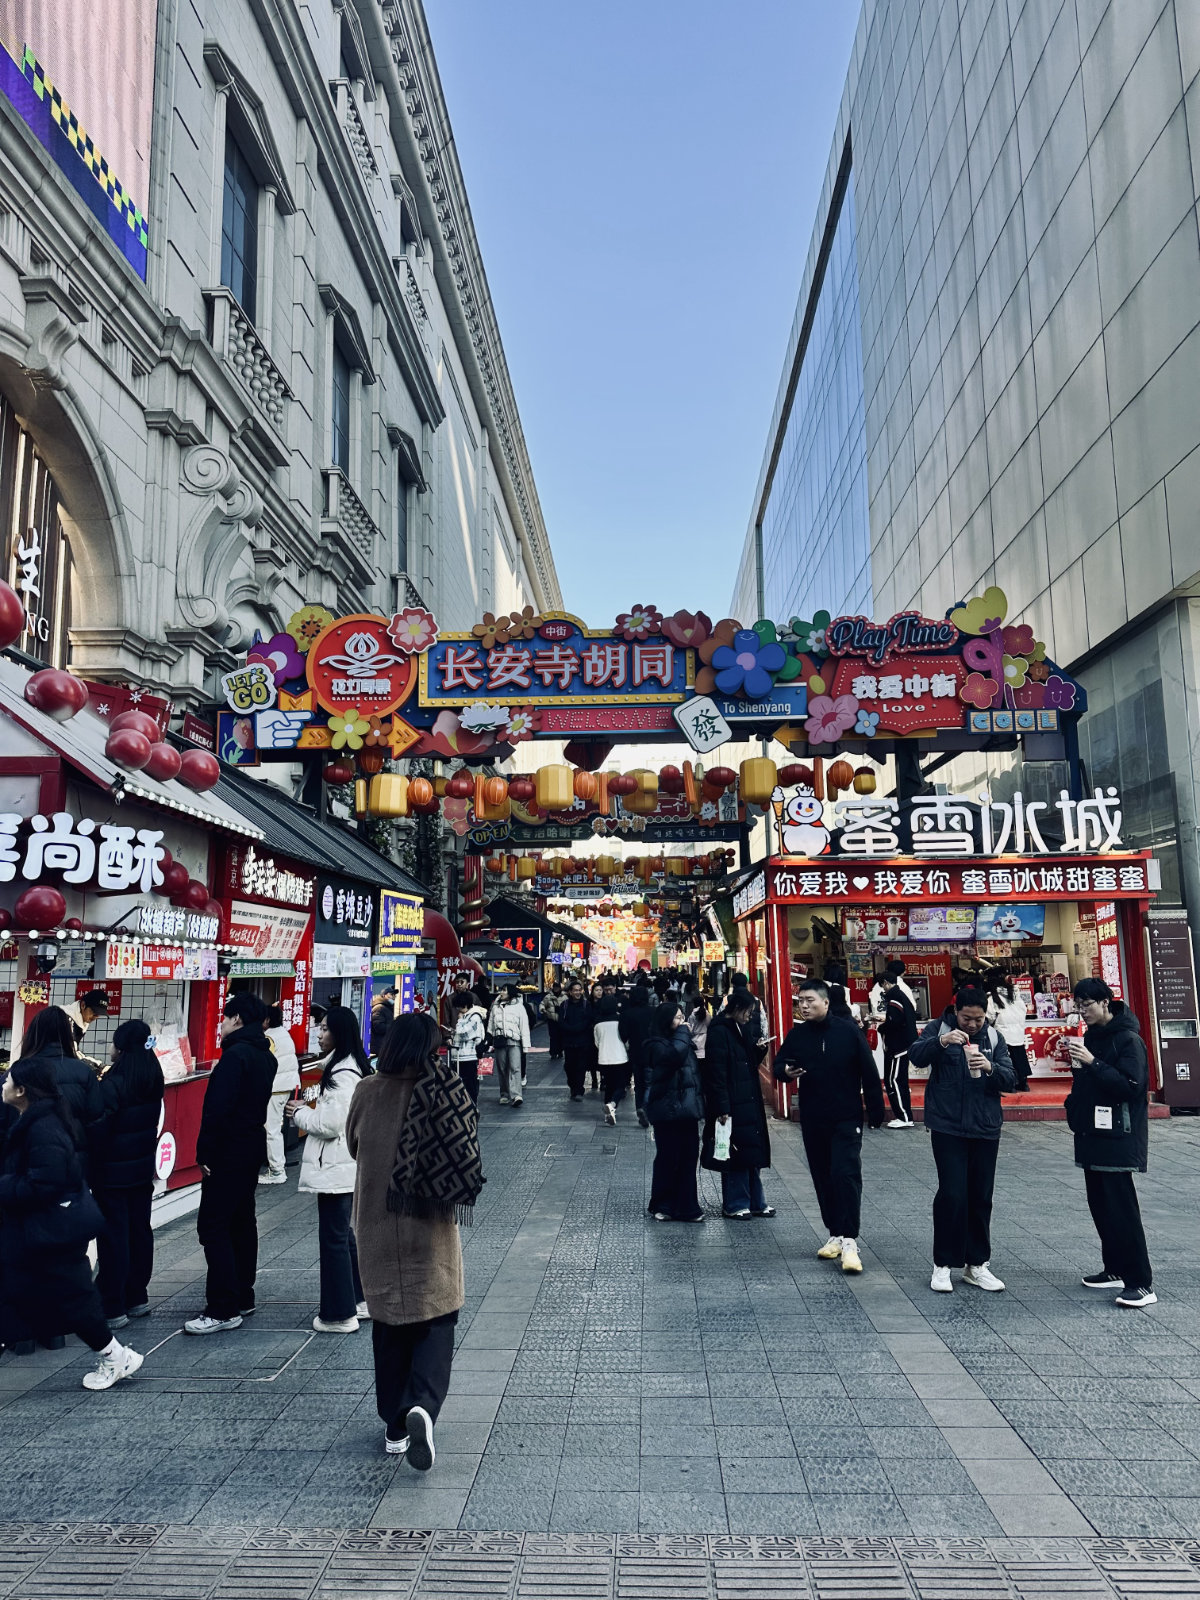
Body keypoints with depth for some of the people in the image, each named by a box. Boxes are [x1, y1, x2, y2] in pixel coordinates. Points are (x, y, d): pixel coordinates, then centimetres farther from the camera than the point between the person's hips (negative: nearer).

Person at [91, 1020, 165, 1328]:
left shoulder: (112, 1083, -20)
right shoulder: (153, 1079, 3)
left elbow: (100, 1130, -18)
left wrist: (92, 1171, -8)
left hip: (113, 1172, -7)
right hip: (143, 1169, 7)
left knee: (113, 1236, 1)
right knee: (140, 1230, 14)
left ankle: (113, 1308, 7)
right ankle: (138, 1298, 25)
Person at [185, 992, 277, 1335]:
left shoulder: (236, 1055, -19)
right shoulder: (266, 1055, 11)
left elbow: (218, 1109, -23)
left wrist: (204, 1153, -17)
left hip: (229, 1153, -10)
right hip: (253, 1149, 10)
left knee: (213, 1226, -5)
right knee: (242, 1222, 16)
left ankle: (223, 1309, -4)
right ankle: (242, 1298, 24)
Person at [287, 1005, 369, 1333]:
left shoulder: (342, 1075, -21)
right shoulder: (352, 1067, 10)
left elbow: (330, 1124, -23)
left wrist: (299, 1113, -8)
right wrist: (308, 1111, 9)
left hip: (334, 1168, -10)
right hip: (345, 1166, 10)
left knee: (334, 1238, 1)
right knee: (343, 1233, 20)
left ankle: (340, 1315, 11)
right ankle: (358, 1299, 31)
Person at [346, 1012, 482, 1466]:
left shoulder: (366, 1092, -7)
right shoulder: (442, 1092, -14)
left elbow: (353, 1145, 7)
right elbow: (465, 1155, -12)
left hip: (377, 1229, 2)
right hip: (430, 1229, -2)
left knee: (389, 1326, 16)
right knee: (435, 1323, 9)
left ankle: (395, 1426, 23)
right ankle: (422, 1407, -13)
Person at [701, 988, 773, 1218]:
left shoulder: (741, 1029, 13)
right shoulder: (719, 1032, -15)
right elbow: (717, 1073, -19)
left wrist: (759, 1049, 5)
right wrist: (722, 1108, -21)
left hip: (749, 1102, 9)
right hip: (731, 1104, -9)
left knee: (753, 1152, 12)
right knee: (734, 1154, -1)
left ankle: (755, 1202, 21)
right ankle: (734, 1205, 11)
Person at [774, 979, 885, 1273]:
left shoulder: (848, 1031, -9)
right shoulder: (797, 1035, 1)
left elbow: (869, 1072, -4)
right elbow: (779, 1064, 10)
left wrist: (875, 1111, -3)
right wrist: (786, 1071, -15)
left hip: (847, 1119, -4)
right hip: (812, 1120, 4)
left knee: (846, 1175, -12)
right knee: (823, 1177, 11)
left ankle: (849, 1241, -9)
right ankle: (835, 1234, 24)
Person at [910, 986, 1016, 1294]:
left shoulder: (993, 1037, 7)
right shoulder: (938, 1028, -2)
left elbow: (1010, 1081, 1)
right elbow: (917, 1056, -18)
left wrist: (990, 1067, -20)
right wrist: (941, 1041, -36)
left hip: (985, 1128, 4)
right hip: (948, 1127, -3)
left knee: (981, 1198, 9)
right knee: (952, 1194, -7)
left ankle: (977, 1264, 22)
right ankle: (942, 1265, 7)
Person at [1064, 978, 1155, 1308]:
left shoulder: (1128, 1039, -12)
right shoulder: (1091, 1035, 12)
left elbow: (1131, 1086, -20)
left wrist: (1092, 1062, -25)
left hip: (1117, 1138, -8)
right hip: (1091, 1134, 8)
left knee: (1121, 1208, -8)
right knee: (1101, 1206, 13)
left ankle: (1142, 1284, -4)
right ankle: (1116, 1269, 24)